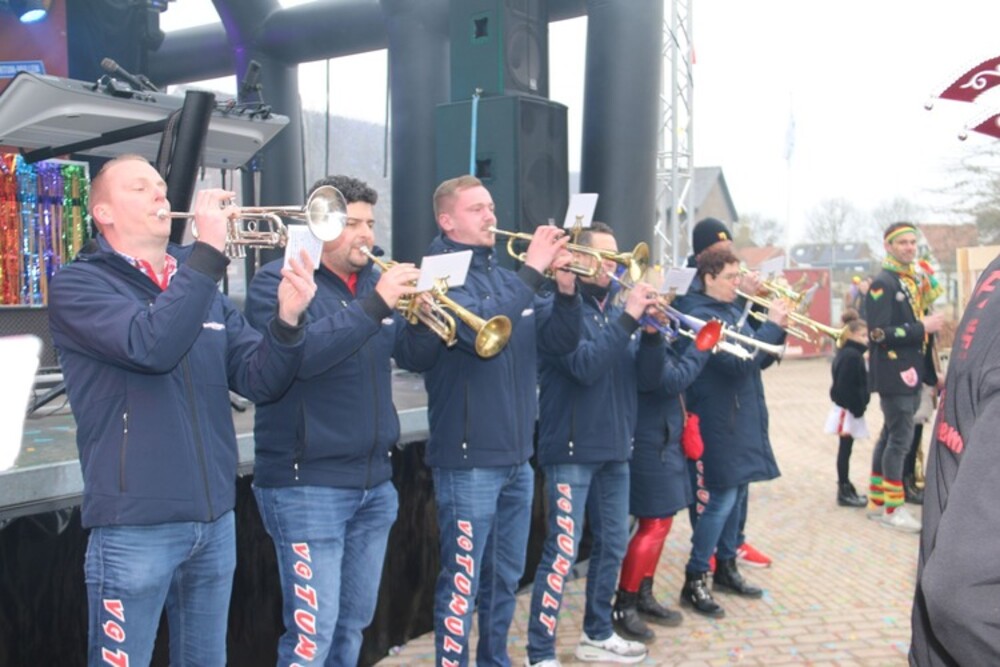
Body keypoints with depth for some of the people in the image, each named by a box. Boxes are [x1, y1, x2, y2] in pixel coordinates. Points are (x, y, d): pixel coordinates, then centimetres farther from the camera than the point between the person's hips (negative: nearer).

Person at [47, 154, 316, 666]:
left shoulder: (201, 288, 11)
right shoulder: (79, 285, -5)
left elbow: (260, 382, 3)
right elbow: (152, 346, -25)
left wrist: (286, 320, -16)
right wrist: (208, 250, -23)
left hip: (215, 517, 6)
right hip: (135, 523, -5)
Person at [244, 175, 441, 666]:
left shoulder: (372, 281, 11)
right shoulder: (278, 280, -8)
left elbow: (417, 357, 10)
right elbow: (297, 354, -27)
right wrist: (375, 304, -28)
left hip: (375, 483, 7)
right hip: (307, 485, -7)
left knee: (353, 624, 17)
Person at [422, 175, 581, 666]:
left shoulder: (508, 277, 12)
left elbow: (559, 341, 8)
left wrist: (565, 286, -8)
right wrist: (533, 271, -23)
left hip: (517, 455, 8)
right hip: (468, 458, -7)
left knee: (505, 578, 19)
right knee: (463, 583, 0)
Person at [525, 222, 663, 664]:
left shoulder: (616, 312, 12)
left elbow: (647, 376, 6)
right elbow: (585, 365, -24)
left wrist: (651, 331, -10)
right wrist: (628, 318, -22)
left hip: (615, 448, 8)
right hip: (572, 449, -8)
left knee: (613, 544, 15)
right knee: (562, 552, -6)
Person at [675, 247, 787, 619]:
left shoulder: (732, 311, 14)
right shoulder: (701, 316, -15)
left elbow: (758, 360, 15)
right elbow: (737, 362, -25)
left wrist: (778, 329, 0)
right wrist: (772, 325, -18)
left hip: (743, 419, 9)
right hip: (720, 420, -9)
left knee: (736, 494, 15)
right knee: (721, 499, -7)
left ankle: (726, 567, 28)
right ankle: (694, 581, 2)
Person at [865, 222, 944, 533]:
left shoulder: (915, 281, 14)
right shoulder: (882, 284, -13)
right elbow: (879, 333, -20)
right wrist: (922, 328, -20)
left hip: (913, 370, 9)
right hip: (894, 373, -9)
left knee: (891, 434, 13)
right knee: (900, 437, -5)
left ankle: (877, 500, 22)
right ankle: (892, 507, 4)